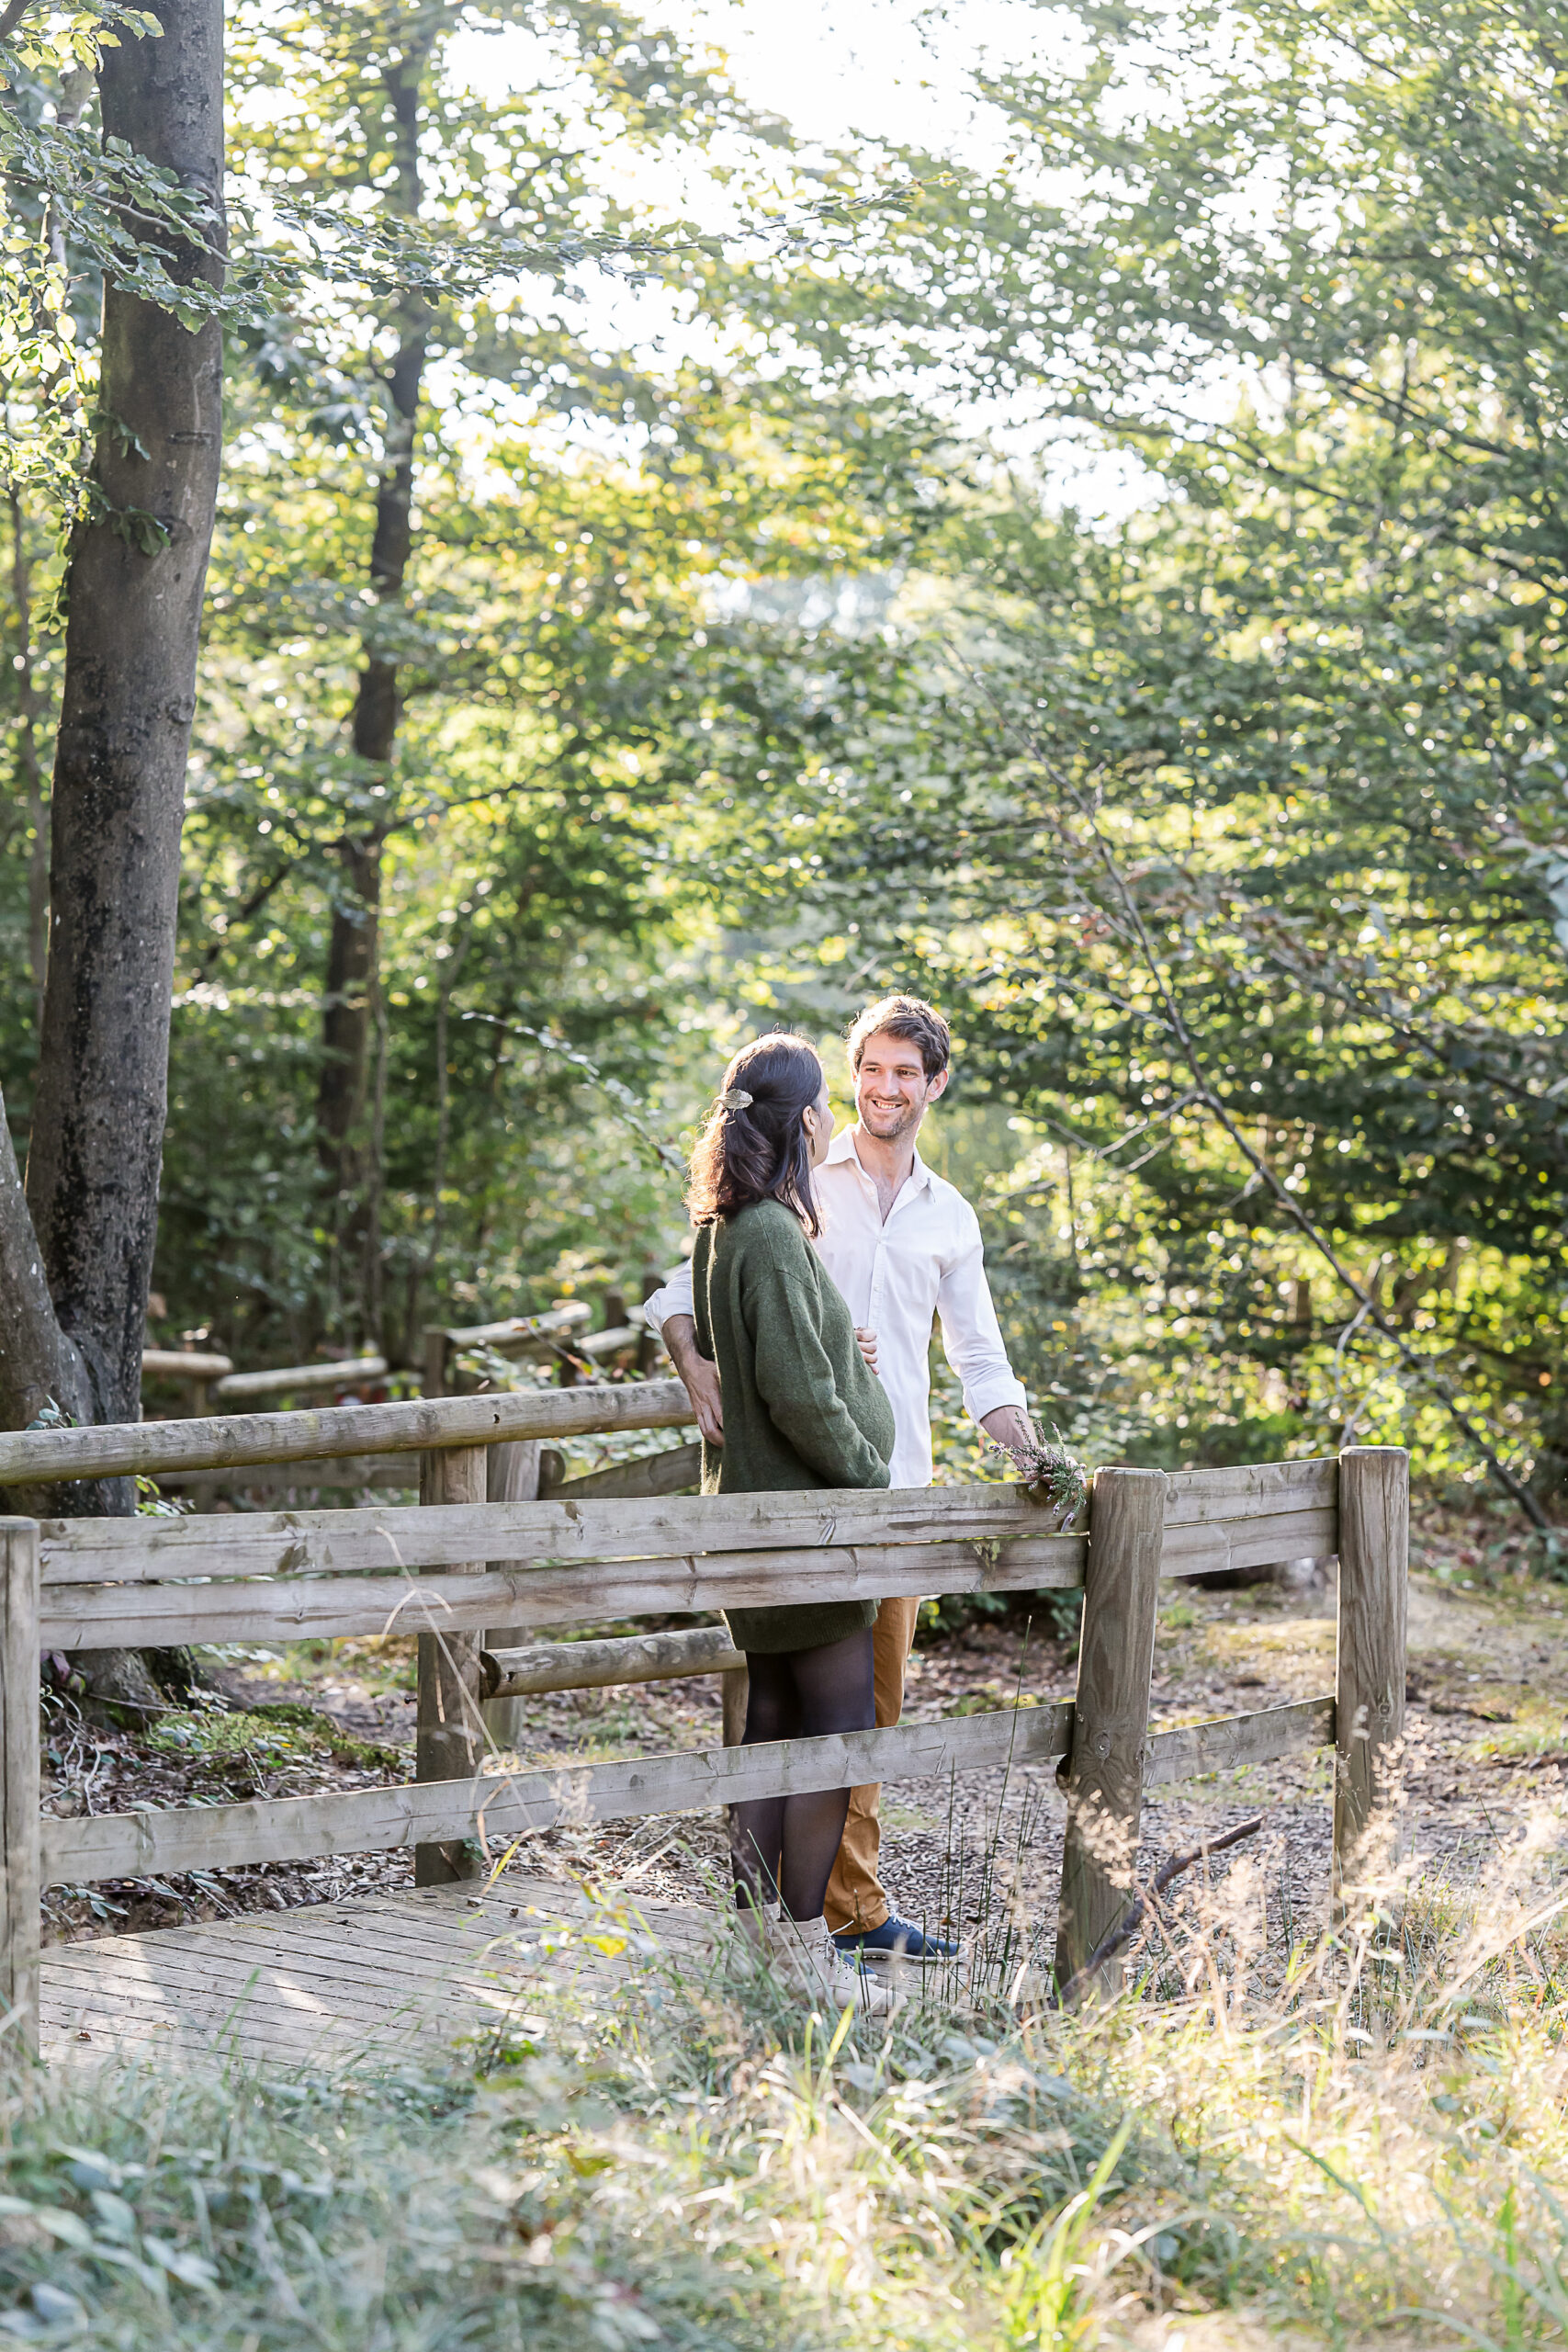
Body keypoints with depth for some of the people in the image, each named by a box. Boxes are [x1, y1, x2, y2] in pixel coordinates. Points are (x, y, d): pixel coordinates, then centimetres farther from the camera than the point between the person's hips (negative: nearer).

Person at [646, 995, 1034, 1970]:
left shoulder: (951, 1218, 16)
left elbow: (981, 1358, 20)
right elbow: (688, 1284, 3)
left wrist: (1034, 1458, 4)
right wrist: (692, 1358, -18)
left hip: (899, 1482, 4)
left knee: (874, 1698, 8)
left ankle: (857, 1907, 16)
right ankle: (850, 1904, -3)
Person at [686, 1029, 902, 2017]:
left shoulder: (727, 1228, 12)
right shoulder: (771, 1235, -19)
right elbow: (797, 1390, -22)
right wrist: (871, 1474, -10)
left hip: (760, 1500, 10)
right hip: (800, 1506, -10)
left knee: (774, 1724, 13)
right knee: (838, 1725, -6)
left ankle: (759, 1927, 18)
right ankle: (806, 1949, -4)